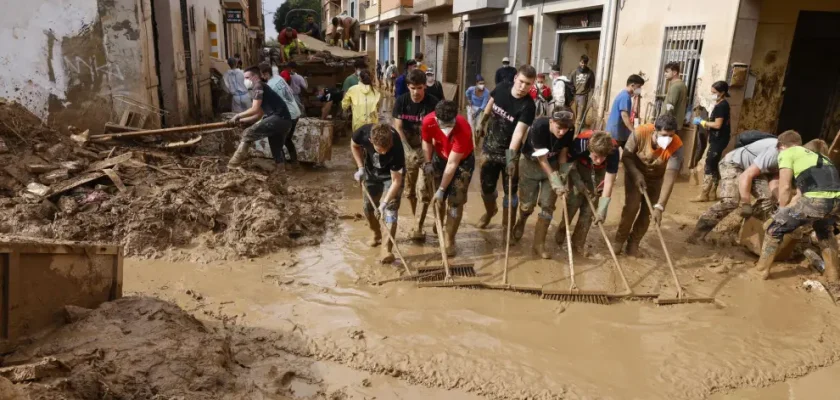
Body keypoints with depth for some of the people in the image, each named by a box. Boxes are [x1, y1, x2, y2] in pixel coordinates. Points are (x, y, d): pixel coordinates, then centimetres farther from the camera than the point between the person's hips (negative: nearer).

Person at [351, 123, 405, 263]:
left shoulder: (396, 148, -41)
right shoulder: (363, 133, -33)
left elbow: (396, 181, -33)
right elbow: (354, 145, -6)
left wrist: (384, 203, -38)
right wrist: (361, 168, -14)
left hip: (392, 175, -4)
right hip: (371, 172, 4)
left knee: (390, 209, -14)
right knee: (368, 207, 11)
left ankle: (387, 249, -11)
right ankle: (377, 235, 36)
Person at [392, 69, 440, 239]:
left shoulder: (433, 103, -13)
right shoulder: (401, 101, -7)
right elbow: (398, 128, -6)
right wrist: (409, 150, -15)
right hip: (408, 149, 3)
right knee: (409, 189, 11)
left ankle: (419, 226, -1)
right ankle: (415, 220, 30)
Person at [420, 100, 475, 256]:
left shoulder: (463, 129, -39)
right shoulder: (428, 121, -28)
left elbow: (452, 164, -33)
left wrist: (441, 189, -28)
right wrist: (428, 163, -4)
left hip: (462, 161, -4)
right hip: (440, 157, 4)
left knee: (455, 201, -5)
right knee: (437, 197, 11)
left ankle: (449, 240, 7)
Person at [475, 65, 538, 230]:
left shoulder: (528, 106, -24)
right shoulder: (501, 88, -10)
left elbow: (518, 132, -35)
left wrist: (511, 156, -46)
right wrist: (482, 123, 22)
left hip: (509, 151, -3)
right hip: (490, 147, 4)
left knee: (510, 190, 2)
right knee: (486, 185, 15)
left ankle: (507, 226, 18)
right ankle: (490, 211, 46)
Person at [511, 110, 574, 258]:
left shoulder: (569, 131, -20)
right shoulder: (539, 127, -33)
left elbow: (562, 154, -6)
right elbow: (542, 160, -29)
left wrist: (563, 175, -18)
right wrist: (556, 182, -31)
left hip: (552, 165, 3)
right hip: (531, 163, -3)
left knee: (547, 205, -3)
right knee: (528, 204, 0)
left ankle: (539, 244, 10)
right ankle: (521, 221, 38)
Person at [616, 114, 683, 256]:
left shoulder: (676, 146, -34)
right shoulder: (640, 133, -34)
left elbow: (670, 177, -38)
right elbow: (626, 156, -18)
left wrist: (659, 206, -43)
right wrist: (637, 175, -33)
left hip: (656, 177, 1)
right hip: (635, 172, -1)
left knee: (648, 211, -2)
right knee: (631, 205, -13)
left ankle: (634, 242, 17)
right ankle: (620, 239, 5)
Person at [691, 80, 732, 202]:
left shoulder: (721, 105, -15)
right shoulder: (722, 105, 16)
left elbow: (717, 125, -21)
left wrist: (702, 122, -12)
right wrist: (704, 124, 4)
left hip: (718, 140, -10)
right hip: (717, 139, 10)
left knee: (709, 167, -8)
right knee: (713, 166, 13)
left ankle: (704, 194, -6)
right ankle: (712, 193, 18)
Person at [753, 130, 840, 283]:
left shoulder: (787, 153, 13)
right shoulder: (815, 154, 35)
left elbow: (785, 187, 5)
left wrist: (782, 210, 20)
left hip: (816, 200, -7)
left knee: (775, 228, 14)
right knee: (825, 232, 37)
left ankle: (761, 270, 20)